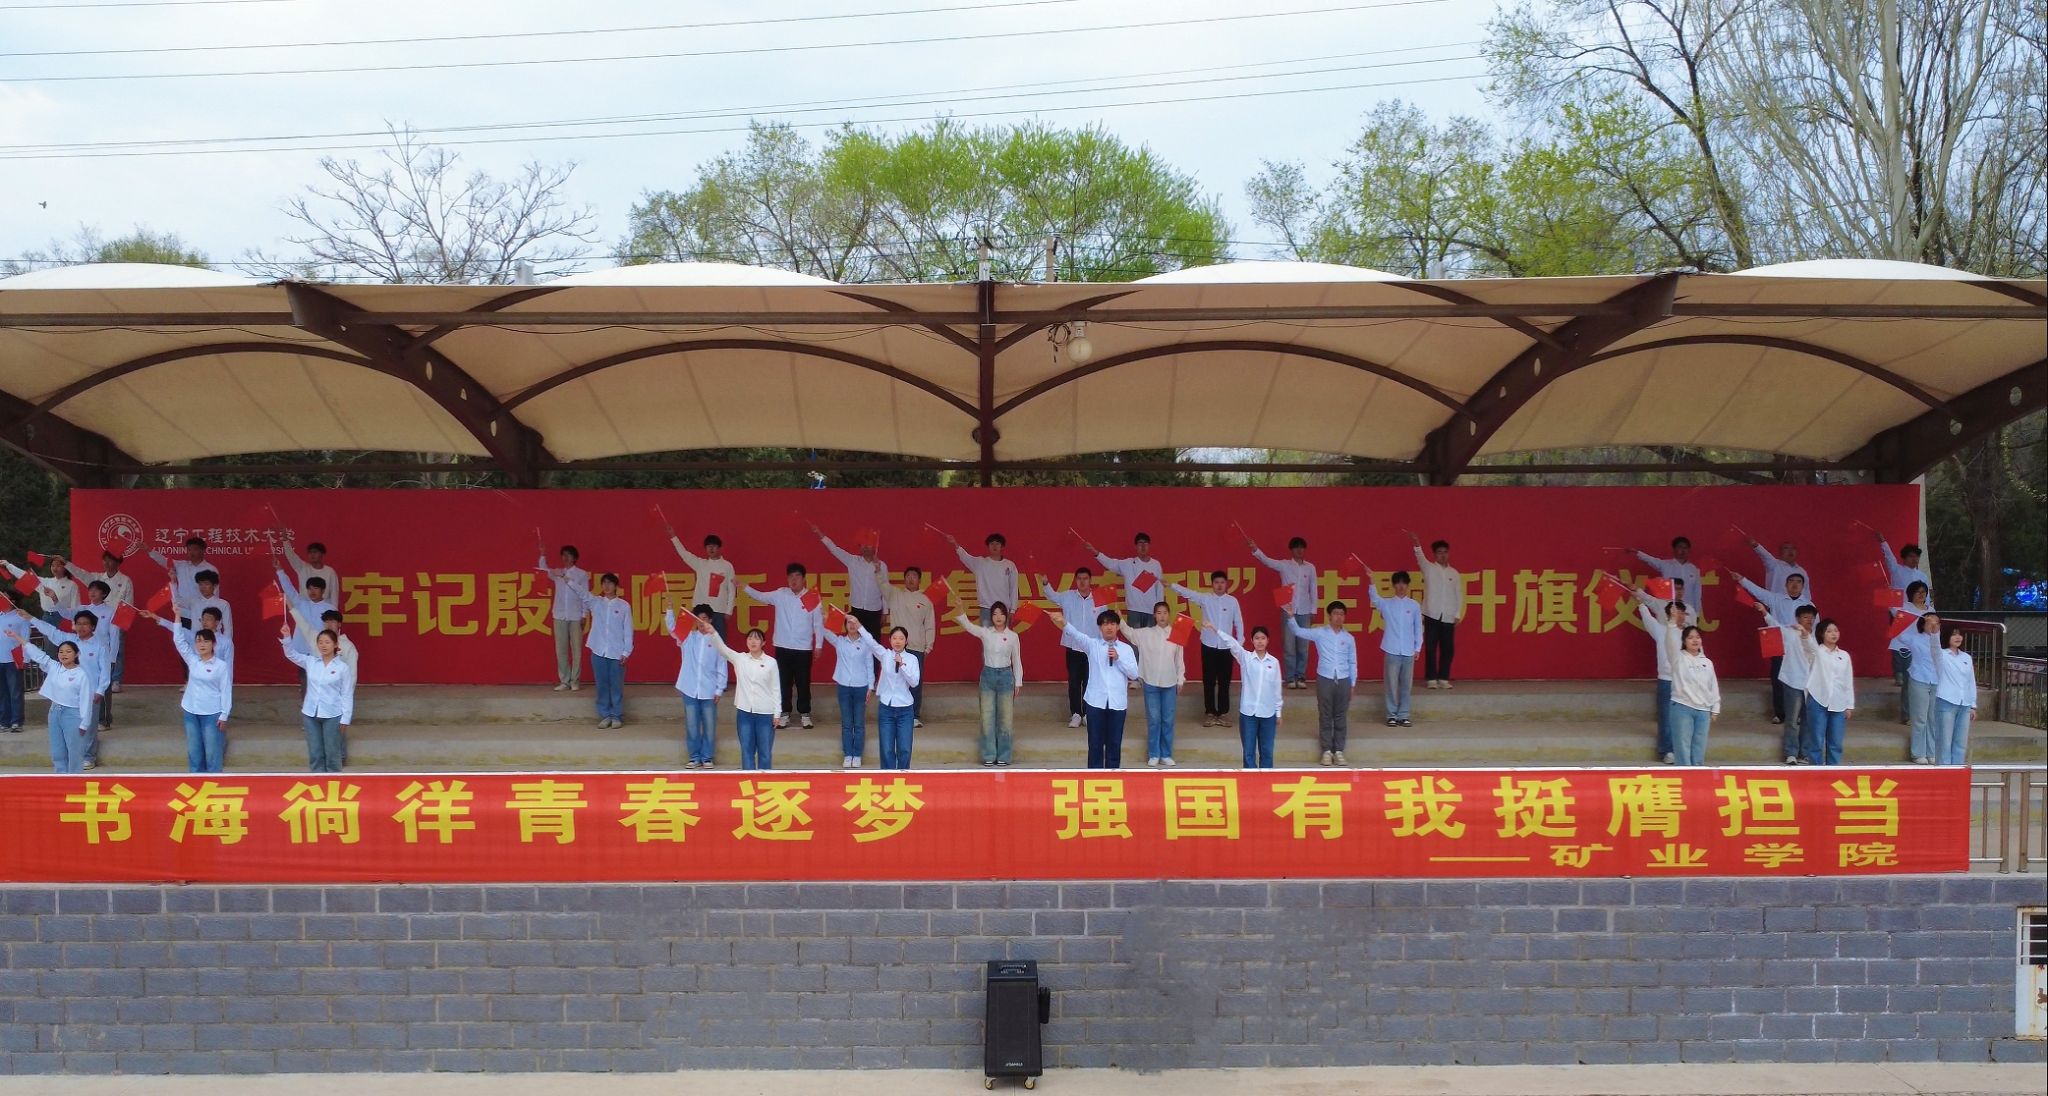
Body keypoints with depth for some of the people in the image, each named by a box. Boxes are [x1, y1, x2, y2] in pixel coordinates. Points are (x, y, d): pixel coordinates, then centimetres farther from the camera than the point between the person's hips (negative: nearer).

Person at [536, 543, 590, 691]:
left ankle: (575, 681, 7)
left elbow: (585, 595, 0)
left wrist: (584, 615, -4)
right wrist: (542, 555, -11)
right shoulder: (557, 573, 10)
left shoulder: (582, 574, 1)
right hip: (559, 616, 3)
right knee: (561, 649, 2)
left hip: (576, 617, -3)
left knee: (576, 649, 0)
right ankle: (564, 680, 9)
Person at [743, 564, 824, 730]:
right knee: (784, 682, 7)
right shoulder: (780, 594, 1)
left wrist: (819, 645, 0)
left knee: (803, 682, 6)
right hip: (783, 647, 1)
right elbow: (760, 596, 5)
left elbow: (818, 623, 1)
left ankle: (804, 713, 18)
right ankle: (784, 713, 17)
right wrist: (744, 588, -9)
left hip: (804, 648, -1)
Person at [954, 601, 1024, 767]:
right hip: (988, 674, 1)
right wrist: (960, 608, -30)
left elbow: (1016, 660, 6)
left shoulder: (1012, 636, 1)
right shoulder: (985, 633, 1)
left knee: (1005, 718, 2)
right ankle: (988, 756, 10)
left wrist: (1018, 682, 4)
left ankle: (1003, 757, 10)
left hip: (1006, 675, -1)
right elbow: (967, 624, -13)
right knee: (987, 717, 1)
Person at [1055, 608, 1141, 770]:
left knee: (1114, 743, 7)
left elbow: (1134, 674, 0)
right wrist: (1064, 623, -39)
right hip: (1096, 701, -1)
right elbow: (1077, 635, -19)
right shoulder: (1092, 644, 2)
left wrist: (1118, 659, -11)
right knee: (1095, 742, 4)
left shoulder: (1126, 649, 6)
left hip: (1117, 702, 1)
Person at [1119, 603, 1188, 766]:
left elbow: (1179, 659, 5)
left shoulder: (1176, 634, 1)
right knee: (1153, 719, 4)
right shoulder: (1146, 633, 1)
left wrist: (1180, 680, 5)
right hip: (1151, 683, -1)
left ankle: (1166, 754, 16)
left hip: (1170, 683, 1)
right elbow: (1129, 632, -5)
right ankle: (1153, 754, 13)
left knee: (1168, 720, 6)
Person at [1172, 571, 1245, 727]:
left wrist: (1240, 644, 3)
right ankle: (1210, 713, 11)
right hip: (1208, 645, 0)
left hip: (1226, 647, 0)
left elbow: (1238, 623, 5)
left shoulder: (1232, 601, 1)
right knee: (1209, 681, 4)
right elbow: (1187, 592, -9)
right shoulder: (1205, 598, 0)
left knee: (1224, 681, 6)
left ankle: (1222, 713, 14)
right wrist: (1171, 585, -23)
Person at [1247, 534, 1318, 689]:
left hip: (1304, 612, 2)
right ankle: (1291, 678, 6)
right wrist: (1255, 549, -34)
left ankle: (1301, 677, 12)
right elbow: (1267, 561, -17)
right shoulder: (1284, 565, -1)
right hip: (1288, 610, -2)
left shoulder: (1310, 567, 5)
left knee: (1303, 646, 4)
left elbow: (1313, 590, 8)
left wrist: (1313, 610, 5)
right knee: (1289, 646, 0)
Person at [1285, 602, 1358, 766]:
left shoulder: (1349, 638, 6)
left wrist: (1353, 684, 9)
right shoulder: (1319, 633, 0)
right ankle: (1327, 751, 11)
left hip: (1343, 680, 2)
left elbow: (1352, 663, 11)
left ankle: (1339, 751, 13)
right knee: (1325, 716, 3)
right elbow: (1298, 631, -7)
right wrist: (1290, 616, -23)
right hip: (1325, 679, -2)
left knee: (1341, 717, 6)